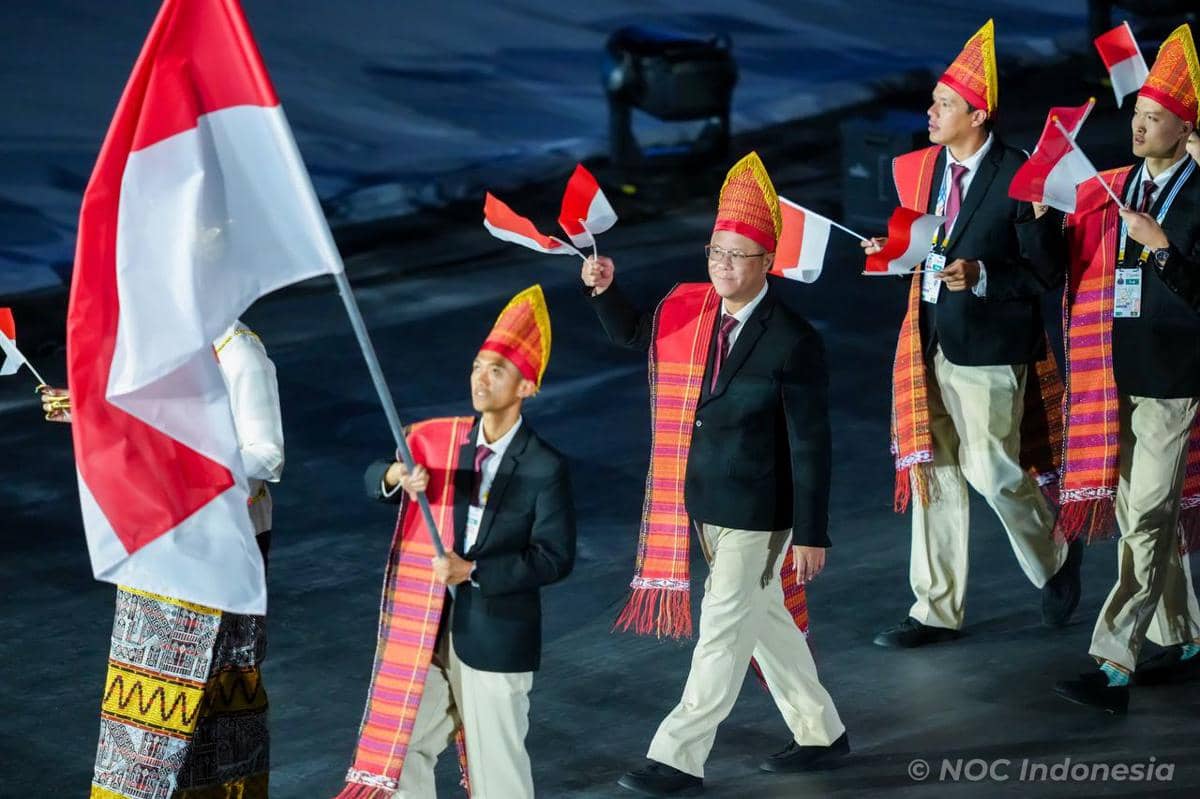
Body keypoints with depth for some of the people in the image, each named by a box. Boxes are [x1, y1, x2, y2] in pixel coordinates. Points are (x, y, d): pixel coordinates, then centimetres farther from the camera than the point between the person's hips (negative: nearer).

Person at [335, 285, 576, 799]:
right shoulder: (441, 441, 3)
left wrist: (473, 572, -20)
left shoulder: (545, 469, -12)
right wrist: (396, 476, -18)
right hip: (429, 628, 5)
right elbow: (374, 481, 7)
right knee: (403, 747, 11)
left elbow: (555, 558, -13)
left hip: (496, 635, -5)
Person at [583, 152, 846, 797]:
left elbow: (810, 444, -16)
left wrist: (811, 533, -15)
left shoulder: (792, 342, -18)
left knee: (723, 631, 0)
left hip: (757, 514, -7)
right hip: (704, 502, 7)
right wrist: (604, 290, 0)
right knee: (763, 617, 18)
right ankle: (820, 732, 34)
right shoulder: (688, 312, -1)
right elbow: (632, 334, 19)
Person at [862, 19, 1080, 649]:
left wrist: (980, 277, -25)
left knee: (991, 470, -1)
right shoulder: (924, 169, 6)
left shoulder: (1018, 178, -14)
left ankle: (1056, 557, 29)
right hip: (928, 343, 7)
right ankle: (937, 610, 18)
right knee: (932, 473, 9)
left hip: (987, 349, -7)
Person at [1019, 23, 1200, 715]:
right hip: (1113, 378, 6)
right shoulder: (1104, 192, 10)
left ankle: (1114, 667, -12)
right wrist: (1043, 213, -8)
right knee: (1144, 518, 14)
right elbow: (1055, 269, 7)